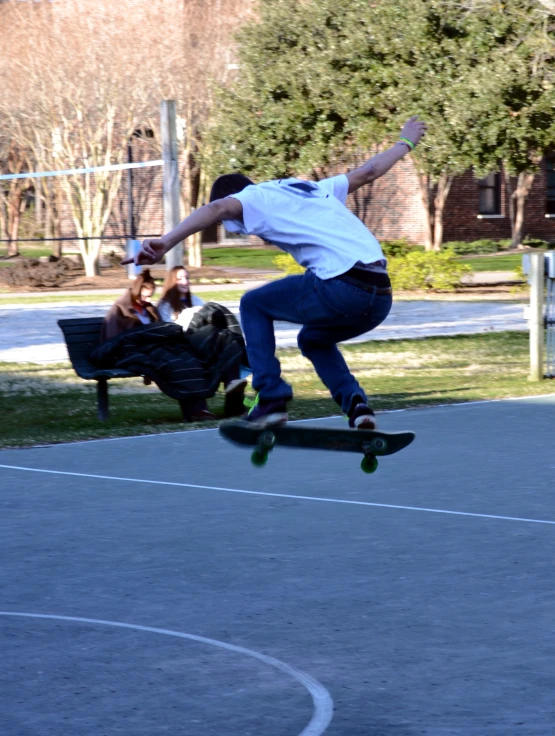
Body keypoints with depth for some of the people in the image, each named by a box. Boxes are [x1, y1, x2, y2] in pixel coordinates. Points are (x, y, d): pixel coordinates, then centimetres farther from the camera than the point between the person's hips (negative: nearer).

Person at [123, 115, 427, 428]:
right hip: (381, 298, 8)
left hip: (341, 289, -8)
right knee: (313, 340, 34)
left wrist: (165, 243, -24)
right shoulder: (314, 188, 30)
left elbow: (217, 208, -12)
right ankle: (356, 403, 11)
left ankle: (271, 399, 6)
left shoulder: (255, 197, 10)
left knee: (254, 305, 17)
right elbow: (367, 172, 42)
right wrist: (405, 143, 61)